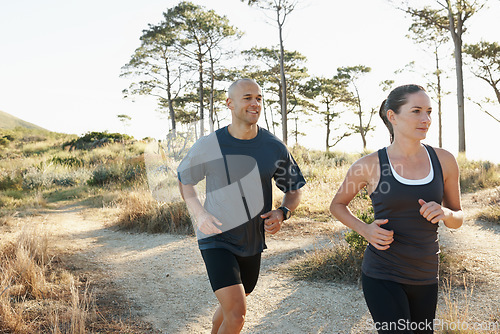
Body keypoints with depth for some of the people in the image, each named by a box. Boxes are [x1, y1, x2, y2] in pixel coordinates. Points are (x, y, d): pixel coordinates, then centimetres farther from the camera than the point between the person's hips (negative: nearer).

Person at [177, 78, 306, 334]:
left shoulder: (274, 147, -6)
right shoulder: (208, 146, -11)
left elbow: (293, 191, 6)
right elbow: (184, 180, 6)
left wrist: (282, 213, -16)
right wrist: (198, 213, -12)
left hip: (252, 243, 4)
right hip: (216, 239, -4)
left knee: (230, 306, 22)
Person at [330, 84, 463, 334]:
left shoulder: (443, 161, 0)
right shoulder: (370, 165, -9)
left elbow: (458, 219, 9)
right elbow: (337, 205, 6)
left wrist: (445, 213, -14)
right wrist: (365, 230, -11)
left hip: (425, 276, 4)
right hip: (382, 276, -4)